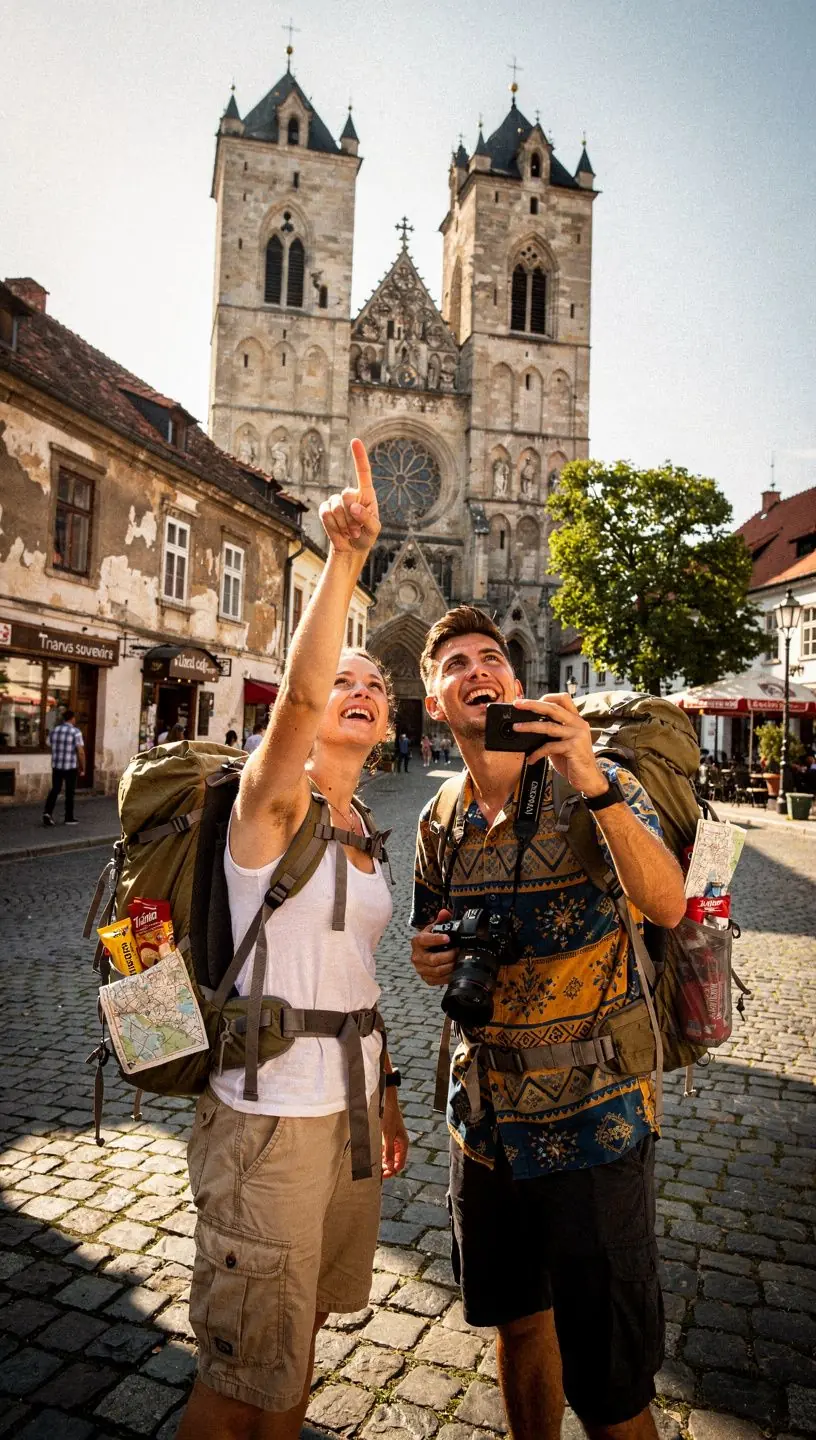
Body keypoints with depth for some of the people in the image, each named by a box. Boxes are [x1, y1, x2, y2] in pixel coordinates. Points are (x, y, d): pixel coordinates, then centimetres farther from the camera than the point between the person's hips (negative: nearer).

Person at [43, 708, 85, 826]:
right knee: (69, 792, 7)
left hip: (56, 766, 4)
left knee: (55, 789, 14)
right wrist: (83, 768, -4)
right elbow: (81, 752, -14)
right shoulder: (76, 732, -11)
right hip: (70, 767, -4)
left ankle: (47, 812, -3)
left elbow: (50, 747, 14)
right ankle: (69, 818, 13)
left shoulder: (54, 730, 5)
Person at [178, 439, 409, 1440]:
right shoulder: (271, 799, -13)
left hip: (348, 1102, 7)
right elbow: (298, 692, -35)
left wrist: (382, 1091, 16)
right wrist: (346, 559, -41)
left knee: (299, 1334, 23)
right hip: (269, 1119, -7)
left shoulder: (362, 830, 8)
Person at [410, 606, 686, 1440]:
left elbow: (666, 905, -29)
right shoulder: (441, 824, 2)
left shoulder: (596, 789, -12)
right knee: (517, 1320, 24)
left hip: (593, 1119, -4)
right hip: (486, 1117, 5)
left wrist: (593, 783, -42)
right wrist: (428, 962, -8)